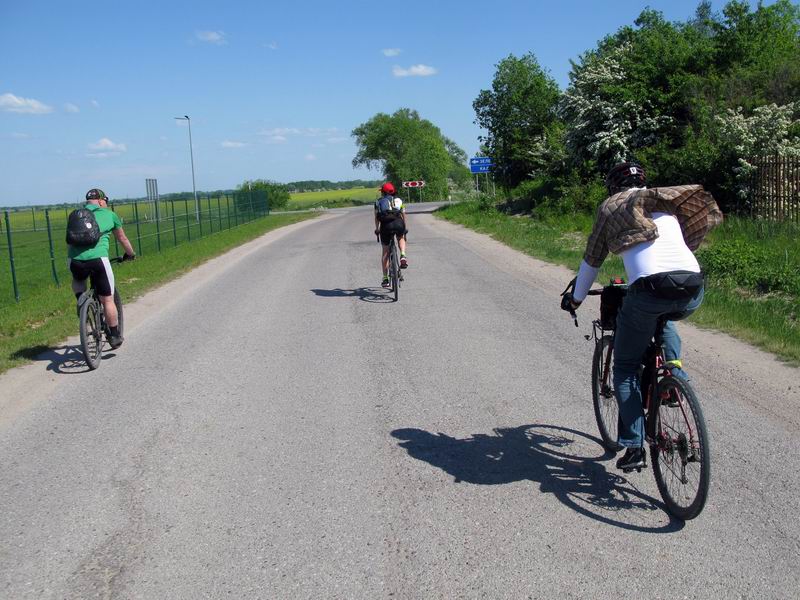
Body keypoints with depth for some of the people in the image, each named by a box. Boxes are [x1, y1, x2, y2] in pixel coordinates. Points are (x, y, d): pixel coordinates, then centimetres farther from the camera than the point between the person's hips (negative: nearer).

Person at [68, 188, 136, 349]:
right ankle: (114, 337, 17)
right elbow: (122, 238, 29)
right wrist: (130, 254, 46)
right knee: (107, 300, 10)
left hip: (74, 259, 3)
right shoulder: (109, 214, 17)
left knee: (77, 280, 39)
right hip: (98, 259, -3)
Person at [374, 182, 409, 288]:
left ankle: (385, 279, 12)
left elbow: (376, 217, 15)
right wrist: (405, 228, 34)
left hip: (386, 225, -1)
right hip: (398, 223, 1)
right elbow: (403, 215, 22)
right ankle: (403, 256, 5)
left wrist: (377, 229, 26)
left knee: (385, 252, 12)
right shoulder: (398, 200, 24)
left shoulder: (378, 201, 21)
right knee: (401, 238, 35)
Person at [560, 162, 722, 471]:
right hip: (693, 291, 5)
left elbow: (592, 261, 22)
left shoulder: (611, 206, 18)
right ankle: (676, 374, 23)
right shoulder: (665, 200, 28)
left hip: (650, 287, -4)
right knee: (663, 317, 41)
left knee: (626, 369, 13)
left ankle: (634, 447, 8)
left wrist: (575, 298, 36)